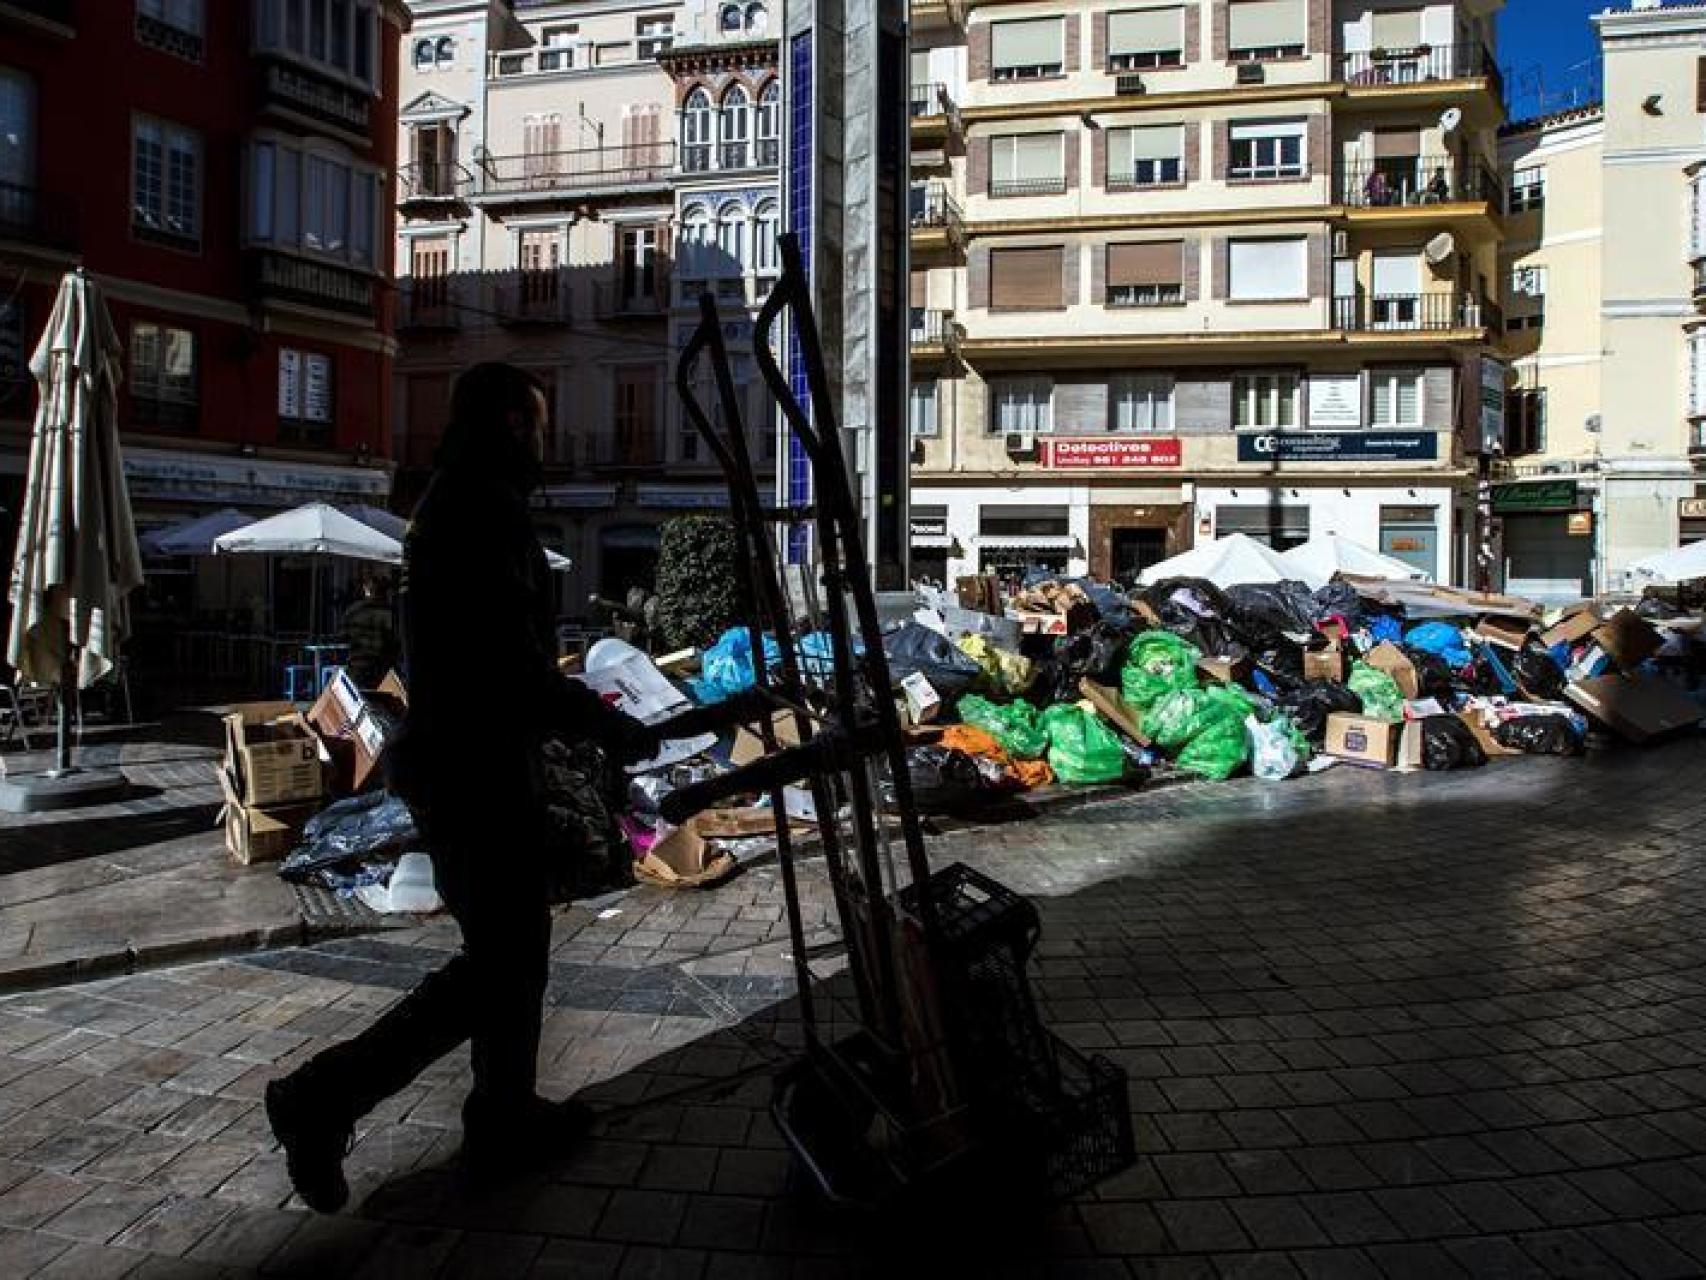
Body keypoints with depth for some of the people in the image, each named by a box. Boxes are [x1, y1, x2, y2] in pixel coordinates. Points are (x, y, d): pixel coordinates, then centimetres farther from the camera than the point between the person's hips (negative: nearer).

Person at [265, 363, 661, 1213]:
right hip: (481, 767, -11)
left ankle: (505, 1121, 27)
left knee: (512, 947, 17)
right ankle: (324, 1098, 3)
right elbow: (514, 663, -23)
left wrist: (582, 713, 22)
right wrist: (611, 728, -14)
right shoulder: (485, 512, -16)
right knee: (501, 960, -2)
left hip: (457, 757, 11)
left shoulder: (446, 506, 16)